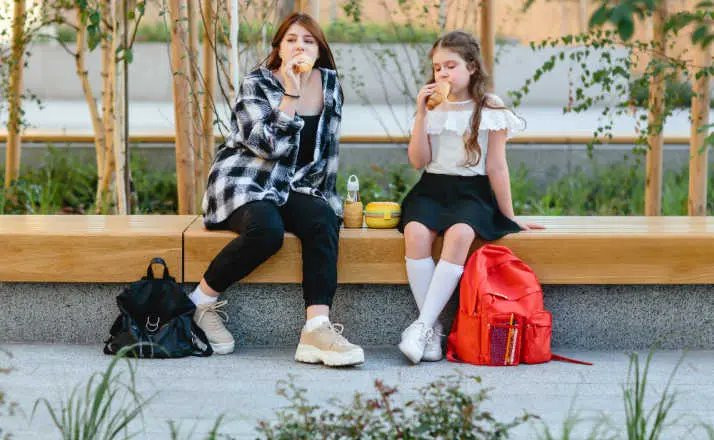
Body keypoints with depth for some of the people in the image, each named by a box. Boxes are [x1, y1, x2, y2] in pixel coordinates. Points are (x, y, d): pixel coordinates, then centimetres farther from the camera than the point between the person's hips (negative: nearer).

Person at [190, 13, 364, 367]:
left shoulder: (330, 85, 8)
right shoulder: (256, 84, -7)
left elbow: (329, 147, 16)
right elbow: (269, 146, -20)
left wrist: (324, 196, 9)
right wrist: (291, 94, -20)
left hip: (294, 189, 5)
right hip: (243, 182, -4)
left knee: (323, 221, -29)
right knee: (267, 230, -36)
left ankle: (317, 328, -41)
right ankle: (202, 300, -14)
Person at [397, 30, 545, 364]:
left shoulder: (490, 109, 3)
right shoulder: (433, 107, 13)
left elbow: (496, 167, 4)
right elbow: (418, 161, 4)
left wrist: (509, 216, 4)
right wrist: (422, 114, -4)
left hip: (472, 190, -3)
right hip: (432, 188, 3)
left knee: (460, 233, -37)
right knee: (416, 231, -31)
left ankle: (423, 324, -37)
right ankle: (433, 329, -28)